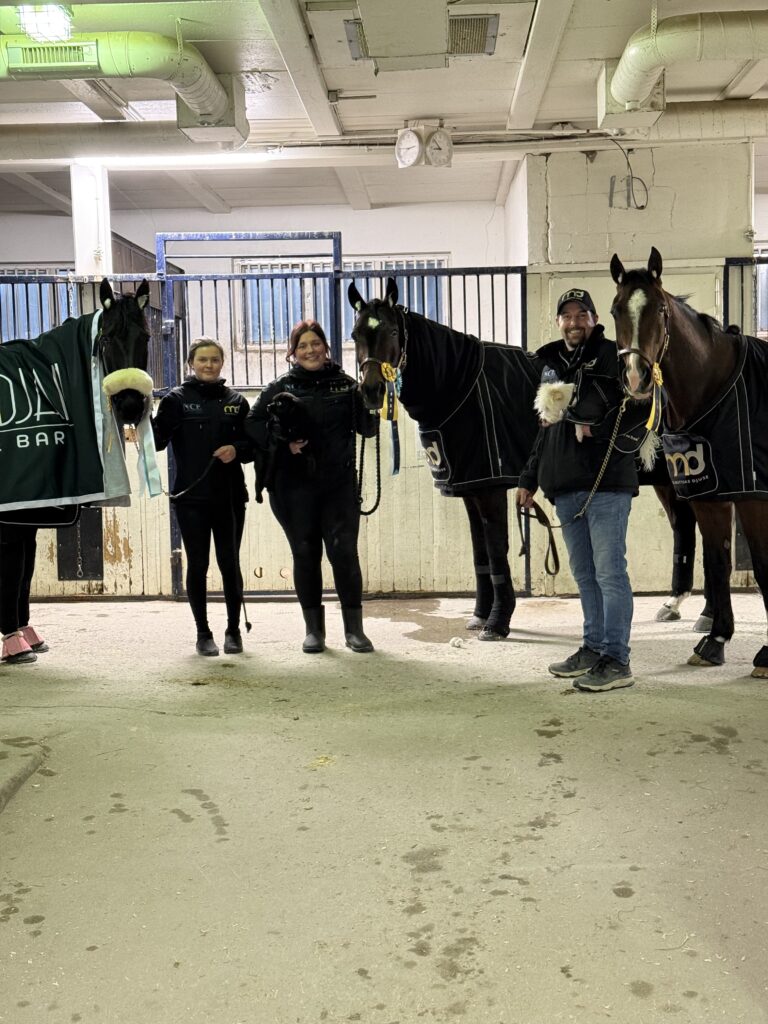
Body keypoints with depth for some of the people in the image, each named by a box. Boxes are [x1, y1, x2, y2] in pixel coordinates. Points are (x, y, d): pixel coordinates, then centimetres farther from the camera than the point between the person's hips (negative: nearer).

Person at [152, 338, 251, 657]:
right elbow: (158, 441, -9)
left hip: (230, 496, 2)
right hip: (190, 498, -2)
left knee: (230, 564, 6)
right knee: (197, 565, 4)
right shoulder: (177, 399, 2)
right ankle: (203, 633, 17)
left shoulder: (236, 401, 9)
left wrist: (237, 450, -8)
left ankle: (233, 629, 21)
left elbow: (253, 445, 12)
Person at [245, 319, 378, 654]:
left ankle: (354, 629, 10)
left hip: (339, 484, 0)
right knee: (305, 555, 8)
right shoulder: (280, 388, 3)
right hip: (296, 486, 0)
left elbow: (366, 428, 6)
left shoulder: (344, 384, 7)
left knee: (344, 552, -1)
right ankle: (314, 629, 20)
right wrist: (283, 442, -13)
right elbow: (252, 425, 0)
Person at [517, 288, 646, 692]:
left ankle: (616, 660, 0)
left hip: (606, 481, -7)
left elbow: (644, 407, -12)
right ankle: (593, 648, 24)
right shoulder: (550, 366, 19)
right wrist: (529, 479, 20)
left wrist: (601, 431, -20)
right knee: (584, 574, 13)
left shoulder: (611, 356, -1)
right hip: (565, 485, 7)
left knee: (609, 571, -5)